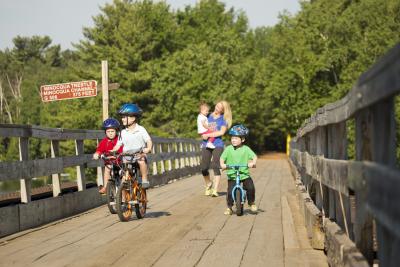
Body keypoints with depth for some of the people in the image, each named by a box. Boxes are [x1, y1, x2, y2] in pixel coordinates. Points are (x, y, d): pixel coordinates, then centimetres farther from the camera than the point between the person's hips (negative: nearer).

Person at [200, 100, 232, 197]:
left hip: (217, 145, -3)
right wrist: (203, 135, -3)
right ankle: (208, 185, 24)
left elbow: (221, 132, -11)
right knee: (203, 168, -4)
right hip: (206, 145, 3)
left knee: (215, 167, -14)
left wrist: (208, 135, -13)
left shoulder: (223, 119, 1)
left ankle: (215, 190, -11)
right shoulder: (209, 116, 12)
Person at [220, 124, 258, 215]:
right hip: (232, 175, 0)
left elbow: (254, 156, -7)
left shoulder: (246, 149, -1)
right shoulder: (228, 149, 0)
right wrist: (222, 164, -22)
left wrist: (253, 163, -27)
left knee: (250, 187, -15)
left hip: (244, 174, 0)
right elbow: (222, 158, -2)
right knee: (230, 192, -9)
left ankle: (252, 203, 10)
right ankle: (229, 207, 13)